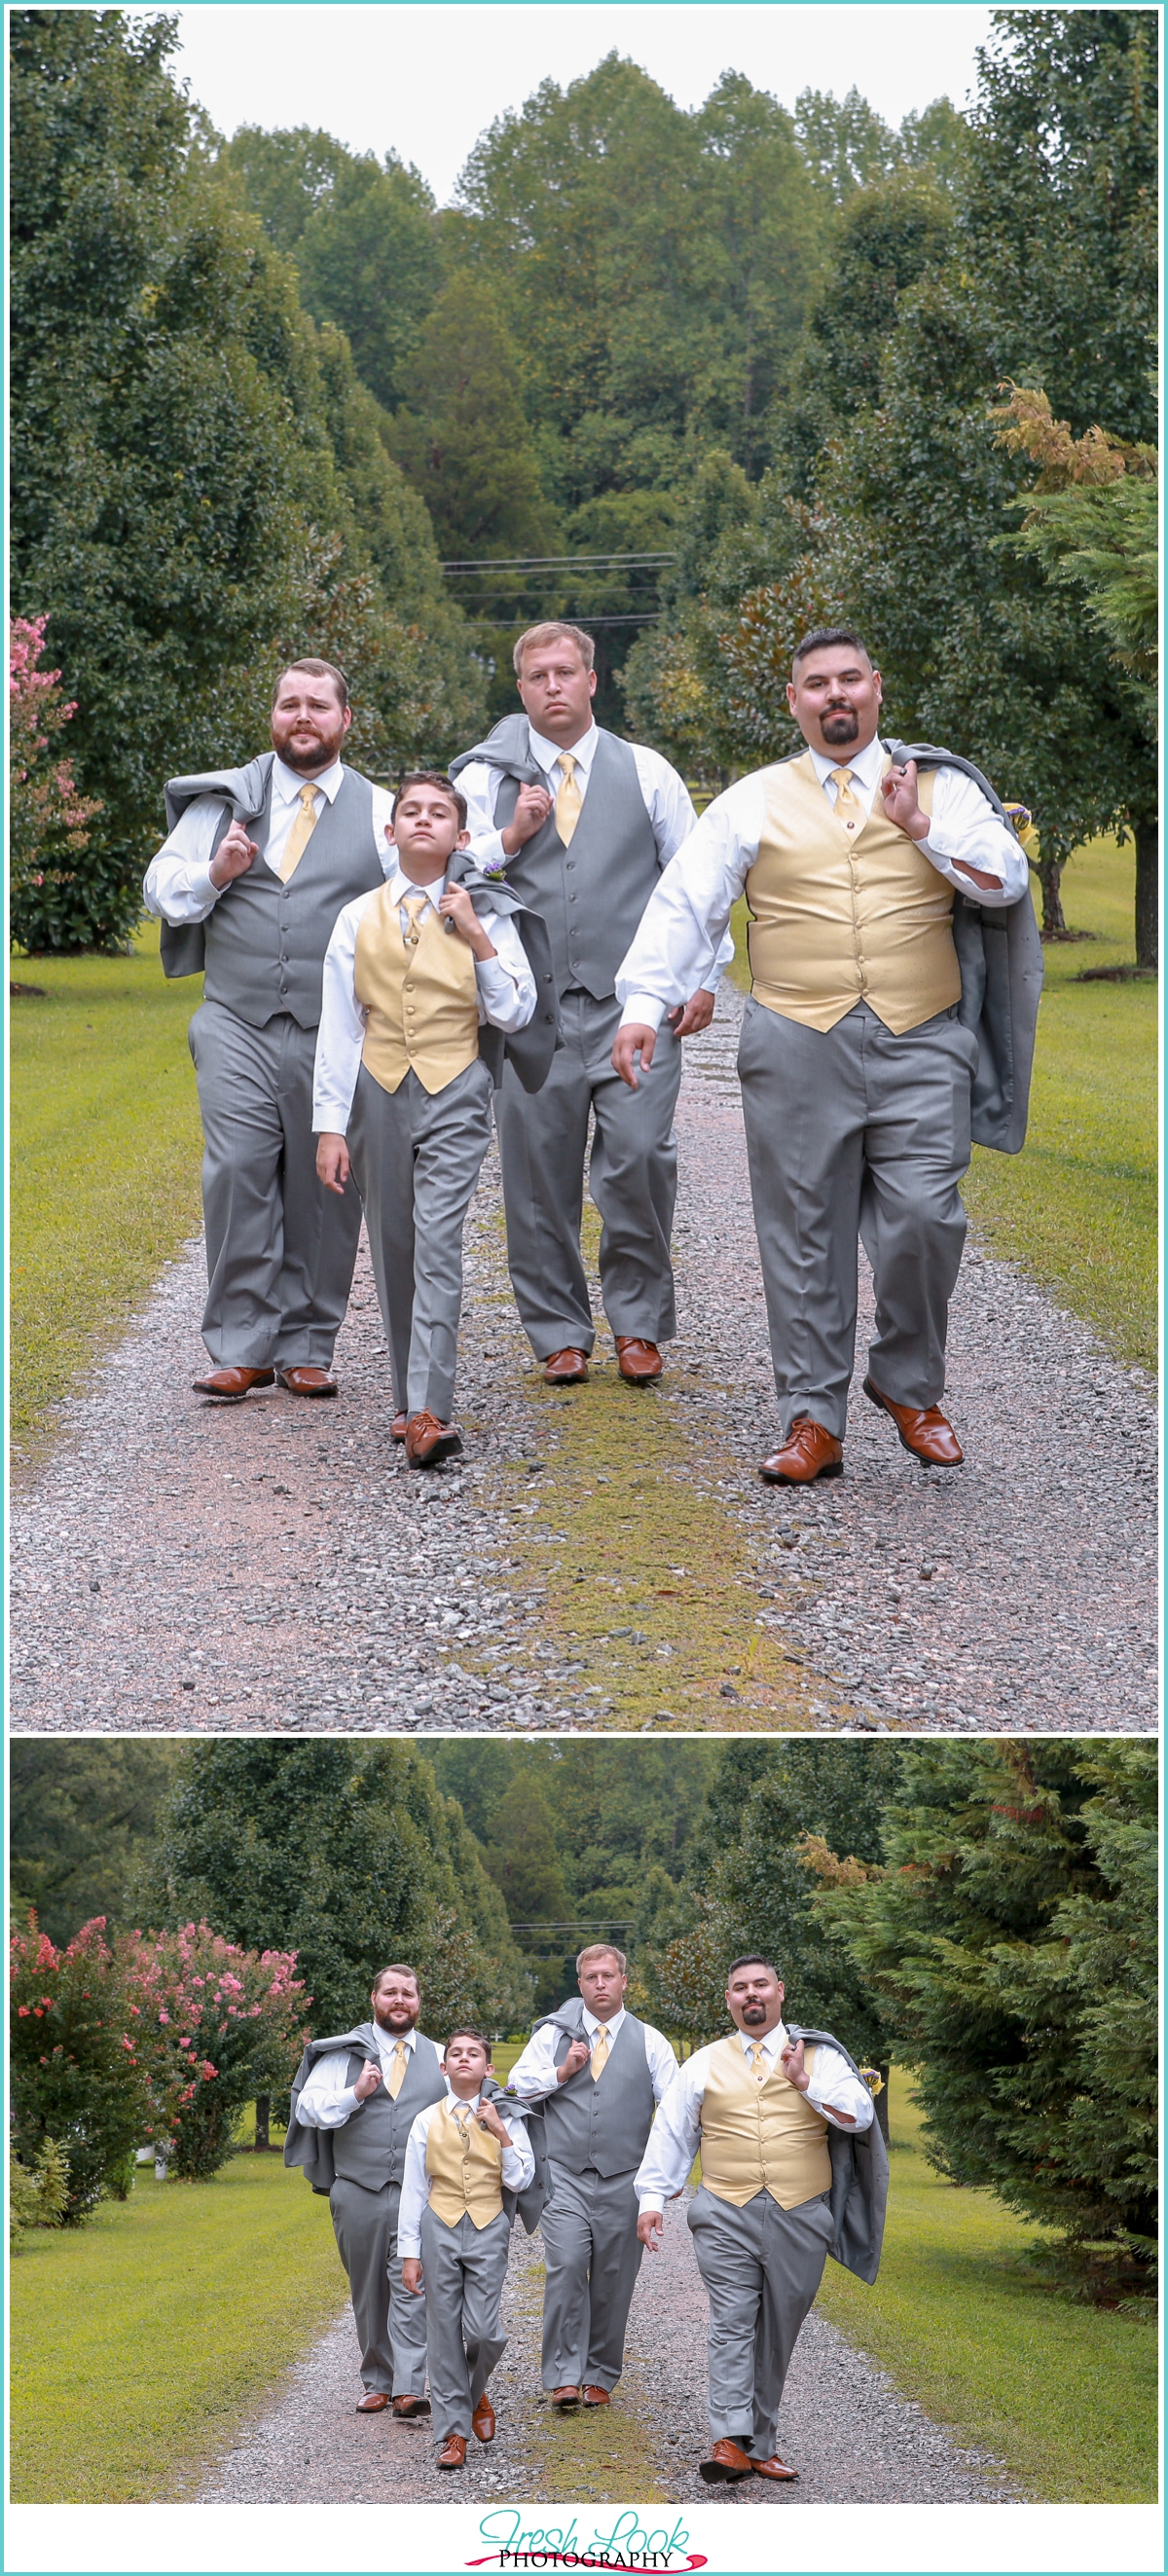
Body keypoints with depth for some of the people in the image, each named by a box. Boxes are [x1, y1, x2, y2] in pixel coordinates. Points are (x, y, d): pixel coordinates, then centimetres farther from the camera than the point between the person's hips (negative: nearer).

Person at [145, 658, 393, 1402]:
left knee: (326, 1187, 0)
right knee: (237, 1175, -10)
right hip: (238, 1025, 0)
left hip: (336, 1033, 0)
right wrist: (214, 874, -4)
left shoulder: (381, 812, 11)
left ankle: (306, 1348, 11)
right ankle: (240, 1348, -4)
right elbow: (161, 888, 14)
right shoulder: (224, 800, 13)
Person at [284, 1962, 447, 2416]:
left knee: (411, 2287, -12)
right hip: (359, 2191, 1)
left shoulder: (438, 2058, 14)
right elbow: (308, 2107, 1)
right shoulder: (345, 2053, 9)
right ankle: (378, 2383, 19)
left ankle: (409, 2389, -15)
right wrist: (355, 2094, -11)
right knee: (368, 2291, 7)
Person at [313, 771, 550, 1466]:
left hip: (454, 1094, -3)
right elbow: (337, 1028, 5)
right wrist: (331, 1124, 1)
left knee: (438, 1245, -14)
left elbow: (515, 1014, -2)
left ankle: (430, 1412, -19)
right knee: (393, 1250, 6)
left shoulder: (486, 915, 2)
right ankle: (411, 1399, 17)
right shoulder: (359, 918, 5)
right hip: (379, 1090, 3)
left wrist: (478, 937, -10)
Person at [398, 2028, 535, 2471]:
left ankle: (476, 2393, 22)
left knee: (482, 2331, -10)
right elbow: (413, 2189, 7)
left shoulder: (505, 2119, 5)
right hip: (440, 2228, 1)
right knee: (443, 2331, 0)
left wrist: (501, 2133, -11)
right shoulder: (428, 2121, 6)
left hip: (488, 2230, -1)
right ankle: (452, 2432, 7)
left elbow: (519, 2180, -1)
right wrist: (409, 2253, 4)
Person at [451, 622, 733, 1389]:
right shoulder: (487, 778, 11)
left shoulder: (646, 772, 11)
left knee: (639, 1160, -10)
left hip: (635, 1005, -1)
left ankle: (638, 1325, 5)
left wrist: (704, 978, 6)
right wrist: (510, 838, -7)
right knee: (540, 1173, 0)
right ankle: (559, 1333, 12)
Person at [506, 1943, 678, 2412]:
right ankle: (565, 2375, -11)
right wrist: (562, 2072, -4)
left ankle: (600, 2376, 14)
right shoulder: (553, 2033, 10)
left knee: (614, 2277, 2)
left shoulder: (649, 2042, 8)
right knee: (566, 2266, -15)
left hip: (624, 2179, 1)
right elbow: (518, 2086, 10)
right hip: (565, 2175, -1)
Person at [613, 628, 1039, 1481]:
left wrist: (922, 827, -10)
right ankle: (813, 1421, 8)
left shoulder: (941, 787, 11)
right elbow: (685, 902, 5)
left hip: (920, 1044, 0)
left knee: (925, 1219, -8)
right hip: (797, 1045, 0)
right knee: (806, 1234, 1)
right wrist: (644, 1004, -7)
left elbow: (1007, 880, 1)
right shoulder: (755, 802, 11)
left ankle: (911, 1388, 15)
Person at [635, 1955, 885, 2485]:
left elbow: (859, 2115, -4)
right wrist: (651, 2198, 6)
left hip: (799, 2219, 0)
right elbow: (671, 2133, 13)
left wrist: (804, 2082, -13)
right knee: (733, 2326, -12)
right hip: (727, 2216, 0)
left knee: (777, 2335, 4)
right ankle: (730, 2442, -20)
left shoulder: (818, 2056, 8)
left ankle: (759, 2446, 12)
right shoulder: (704, 2065, 12)